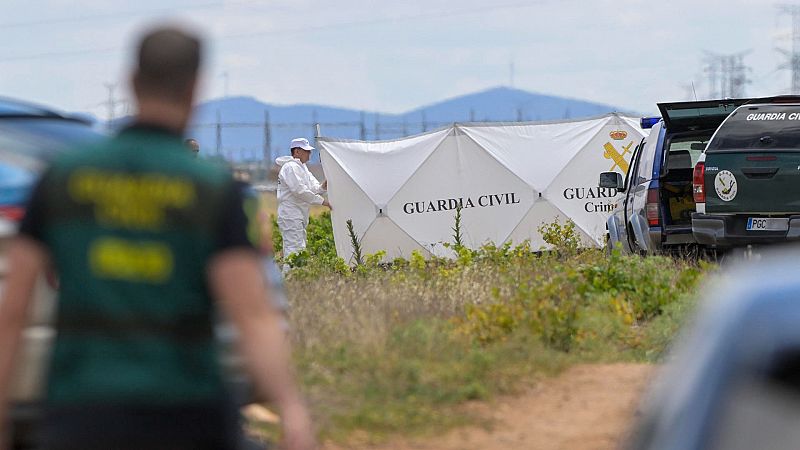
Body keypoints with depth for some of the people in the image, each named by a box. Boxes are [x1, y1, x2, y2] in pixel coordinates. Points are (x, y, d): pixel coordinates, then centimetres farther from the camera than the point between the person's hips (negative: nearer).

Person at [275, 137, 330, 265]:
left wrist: (322, 187, -6)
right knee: (294, 248, -17)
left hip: (299, 216, 11)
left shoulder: (302, 167, 20)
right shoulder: (290, 167, -13)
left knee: (300, 248, 12)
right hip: (290, 215, -11)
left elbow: (312, 188, 17)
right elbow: (299, 190, -22)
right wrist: (321, 201, -20)